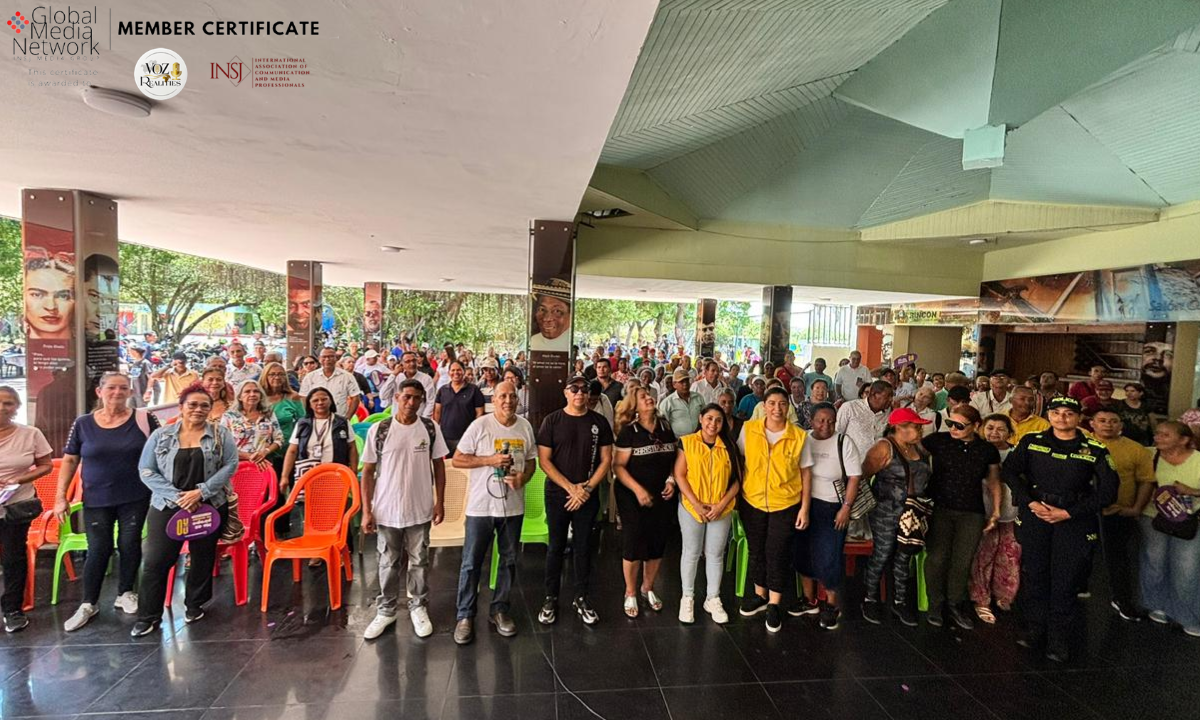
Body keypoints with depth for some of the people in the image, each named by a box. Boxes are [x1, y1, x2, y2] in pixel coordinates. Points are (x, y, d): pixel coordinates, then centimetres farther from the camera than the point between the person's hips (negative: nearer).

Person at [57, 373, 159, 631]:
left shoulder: (143, 419, -5)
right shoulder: (83, 423, 0)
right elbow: (69, 460, 5)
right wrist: (60, 496, 1)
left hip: (135, 498, -1)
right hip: (96, 500, 1)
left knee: (130, 545, 7)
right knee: (98, 550, 3)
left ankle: (125, 593, 26)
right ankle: (88, 604, 20)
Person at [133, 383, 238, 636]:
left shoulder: (221, 434, 0)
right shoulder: (160, 435, 3)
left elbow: (230, 465, -6)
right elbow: (147, 471, -1)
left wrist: (201, 492, -15)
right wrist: (177, 496, -12)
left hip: (210, 506, 0)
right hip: (167, 506, 0)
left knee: (203, 558, 10)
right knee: (156, 561, 0)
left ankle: (194, 605, 28)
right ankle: (149, 616, 16)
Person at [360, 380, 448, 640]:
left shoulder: (431, 428, -5)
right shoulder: (378, 430, -7)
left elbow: (439, 465, 3)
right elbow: (368, 471, -3)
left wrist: (440, 502, -1)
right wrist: (366, 510, -5)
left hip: (420, 510, 1)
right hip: (386, 510, 0)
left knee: (419, 562, 14)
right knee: (388, 563, 15)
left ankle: (419, 608, 32)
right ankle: (386, 610, 33)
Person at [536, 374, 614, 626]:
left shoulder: (599, 422, 0)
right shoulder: (552, 421, -4)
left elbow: (606, 459, 1)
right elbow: (544, 460, -7)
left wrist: (587, 487, -10)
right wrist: (570, 487, -13)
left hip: (588, 495, 1)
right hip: (557, 494, -1)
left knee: (583, 546, 10)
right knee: (556, 546, 9)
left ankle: (581, 598, 26)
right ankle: (550, 598, 24)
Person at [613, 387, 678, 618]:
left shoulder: (666, 428, 5)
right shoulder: (629, 431, -10)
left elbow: (673, 459, 13)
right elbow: (618, 465, -13)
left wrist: (671, 481, -3)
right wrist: (637, 489, -21)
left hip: (662, 497, 5)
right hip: (633, 498, -4)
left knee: (658, 545, 12)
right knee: (633, 545, 3)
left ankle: (648, 589, 34)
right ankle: (630, 594, 24)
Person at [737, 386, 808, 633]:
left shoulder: (800, 436, -9)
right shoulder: (748, 429, -7)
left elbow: (805, 474, -2)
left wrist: (804, 508, -3)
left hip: (786, 505, -2)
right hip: (752, 502, 2)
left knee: (777, 554, 5)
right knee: (756, 551, 16)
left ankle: (774, 605, 25)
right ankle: (760, 595, 38)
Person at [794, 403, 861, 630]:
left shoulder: (844, 443, -6)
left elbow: (854, 477, -6)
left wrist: (846, 507, -11)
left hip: (831, 508, -3)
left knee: (829, 556, 1)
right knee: (803, 552, 12)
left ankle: (831, 605, 22)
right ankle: (809, 600, 30)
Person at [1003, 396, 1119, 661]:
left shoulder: (1096, 451, -1)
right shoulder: (1031, 441, 2)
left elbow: (1108, 491, -3)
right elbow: (1010, 471, 1)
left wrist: (1067, 513, -9)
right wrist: (1030, 502, -10)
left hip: (1074, 520, -1)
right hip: (1034, 514, 1)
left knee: (1066, 579, 4)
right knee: (1033, 573, 7)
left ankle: (1058, 637, 18)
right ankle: (1035, 629, 21)